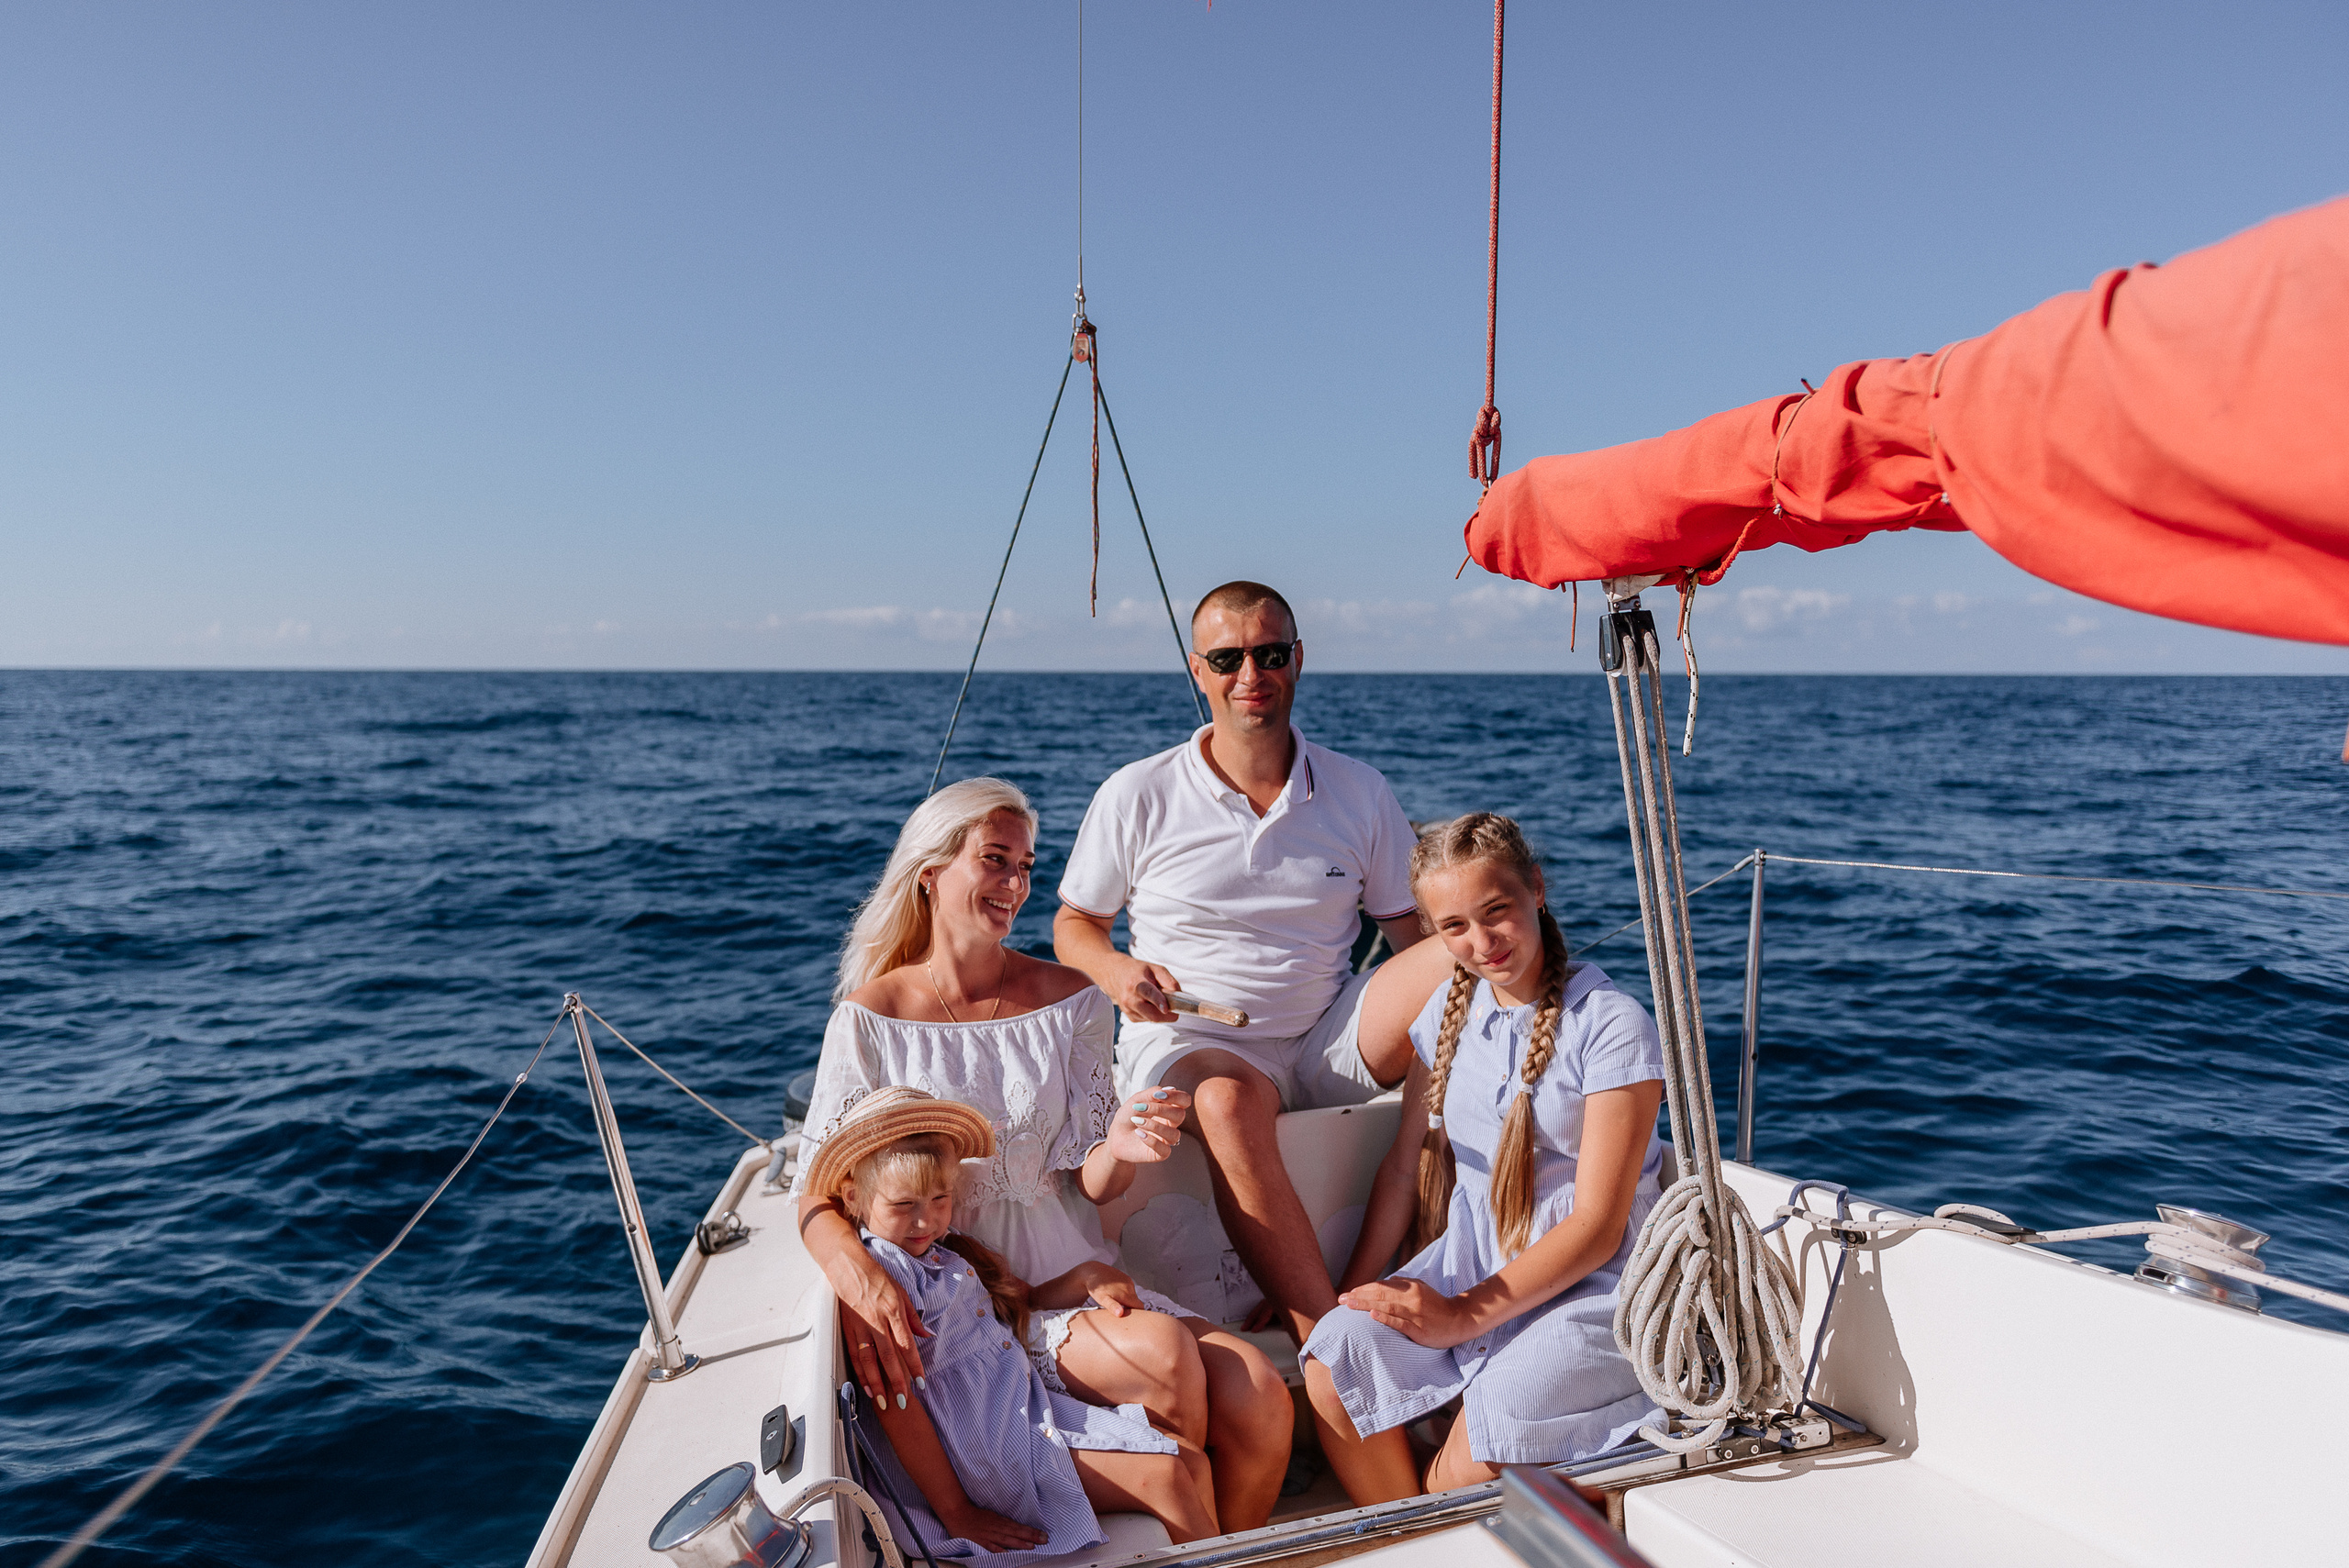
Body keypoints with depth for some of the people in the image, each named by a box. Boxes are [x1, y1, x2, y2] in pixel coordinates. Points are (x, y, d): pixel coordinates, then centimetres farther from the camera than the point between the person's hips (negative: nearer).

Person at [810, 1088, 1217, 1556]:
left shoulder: (942, 1249, 15)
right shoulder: (879, 1269, -14)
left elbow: (1024, 1297, 28)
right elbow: (894, 1404, -20)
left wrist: (1085, 1276, 7)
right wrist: (957, 1515, -19)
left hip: (1033, 1409, 9)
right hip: (991, 1447, -9)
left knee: (1191, 1464, 2)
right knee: (1166, 1477, -13)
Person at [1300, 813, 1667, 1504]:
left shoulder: (1613, 1027, -13)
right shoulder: (1451, 1008, 7)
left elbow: (1597, 1227, -14)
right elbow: (1406, 1165, 11)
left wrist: (1466, 1316, -17)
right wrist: (1354, 1292, 3)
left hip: (1586, 1285, -5)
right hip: (1468, 1260, 6)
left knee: (1466, 1472, -25)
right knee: (1331, 1368, -18)